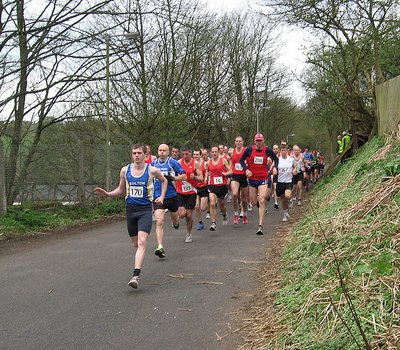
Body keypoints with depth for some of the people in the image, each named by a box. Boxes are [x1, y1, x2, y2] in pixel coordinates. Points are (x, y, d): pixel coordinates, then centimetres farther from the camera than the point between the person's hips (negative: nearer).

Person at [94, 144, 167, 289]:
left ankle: (136, 276, -25)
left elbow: (164, 181, 17)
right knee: (136, 244, 12)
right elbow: (121, 189, 17)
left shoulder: (152, 170, -3)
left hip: (145, 209, -3)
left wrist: (162, 197, 7)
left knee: (142, 242, -18)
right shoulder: (125, 170, 4)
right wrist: (107, 194, 1)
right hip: (130, 209, 3)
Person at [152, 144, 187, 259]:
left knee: (174, 219, 20)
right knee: (159, 222, -15)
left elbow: (184, 176, -5)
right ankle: (160, 247, -19)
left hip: (172, 196, -1)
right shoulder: (153, 164, 7)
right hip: (158, 197, 1)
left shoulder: (173, 162, -5)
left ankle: (176, 222, 59)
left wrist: (172, 178, -19)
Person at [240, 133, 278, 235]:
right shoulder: (249, 150, -4)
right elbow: (242, 160, 8)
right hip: (252, 178, 2)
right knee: (253, 202, 9)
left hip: (263, 179, -1)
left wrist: (274, 167, -1)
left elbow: (276, 158, 15)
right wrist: (246, 169, -7)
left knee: (262, 201, -12)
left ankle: (260, 226, -12)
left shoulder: (267, 150, -2)